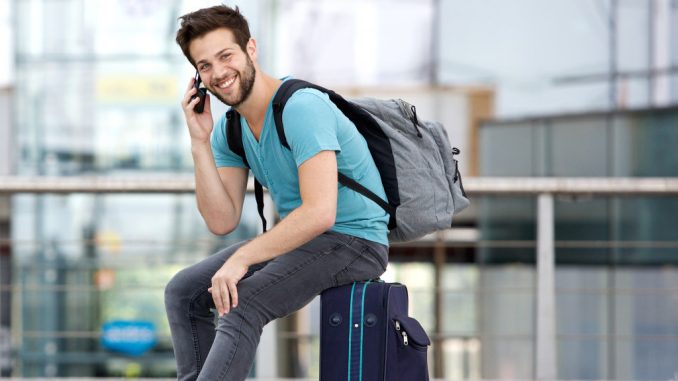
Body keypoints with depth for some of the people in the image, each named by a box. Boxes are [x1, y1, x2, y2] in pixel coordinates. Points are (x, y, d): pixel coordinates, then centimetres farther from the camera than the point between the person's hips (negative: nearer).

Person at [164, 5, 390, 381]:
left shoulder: (301, 108, -22)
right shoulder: (228, 129, 5)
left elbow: (319, 212, -31)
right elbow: (222, 221, -1)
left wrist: (241, 259, -27)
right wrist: (200, 143, -9)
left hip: (355, 241, -9)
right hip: (298, 237, 9)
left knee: (240, 304, -29)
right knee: (183, 292, 4)